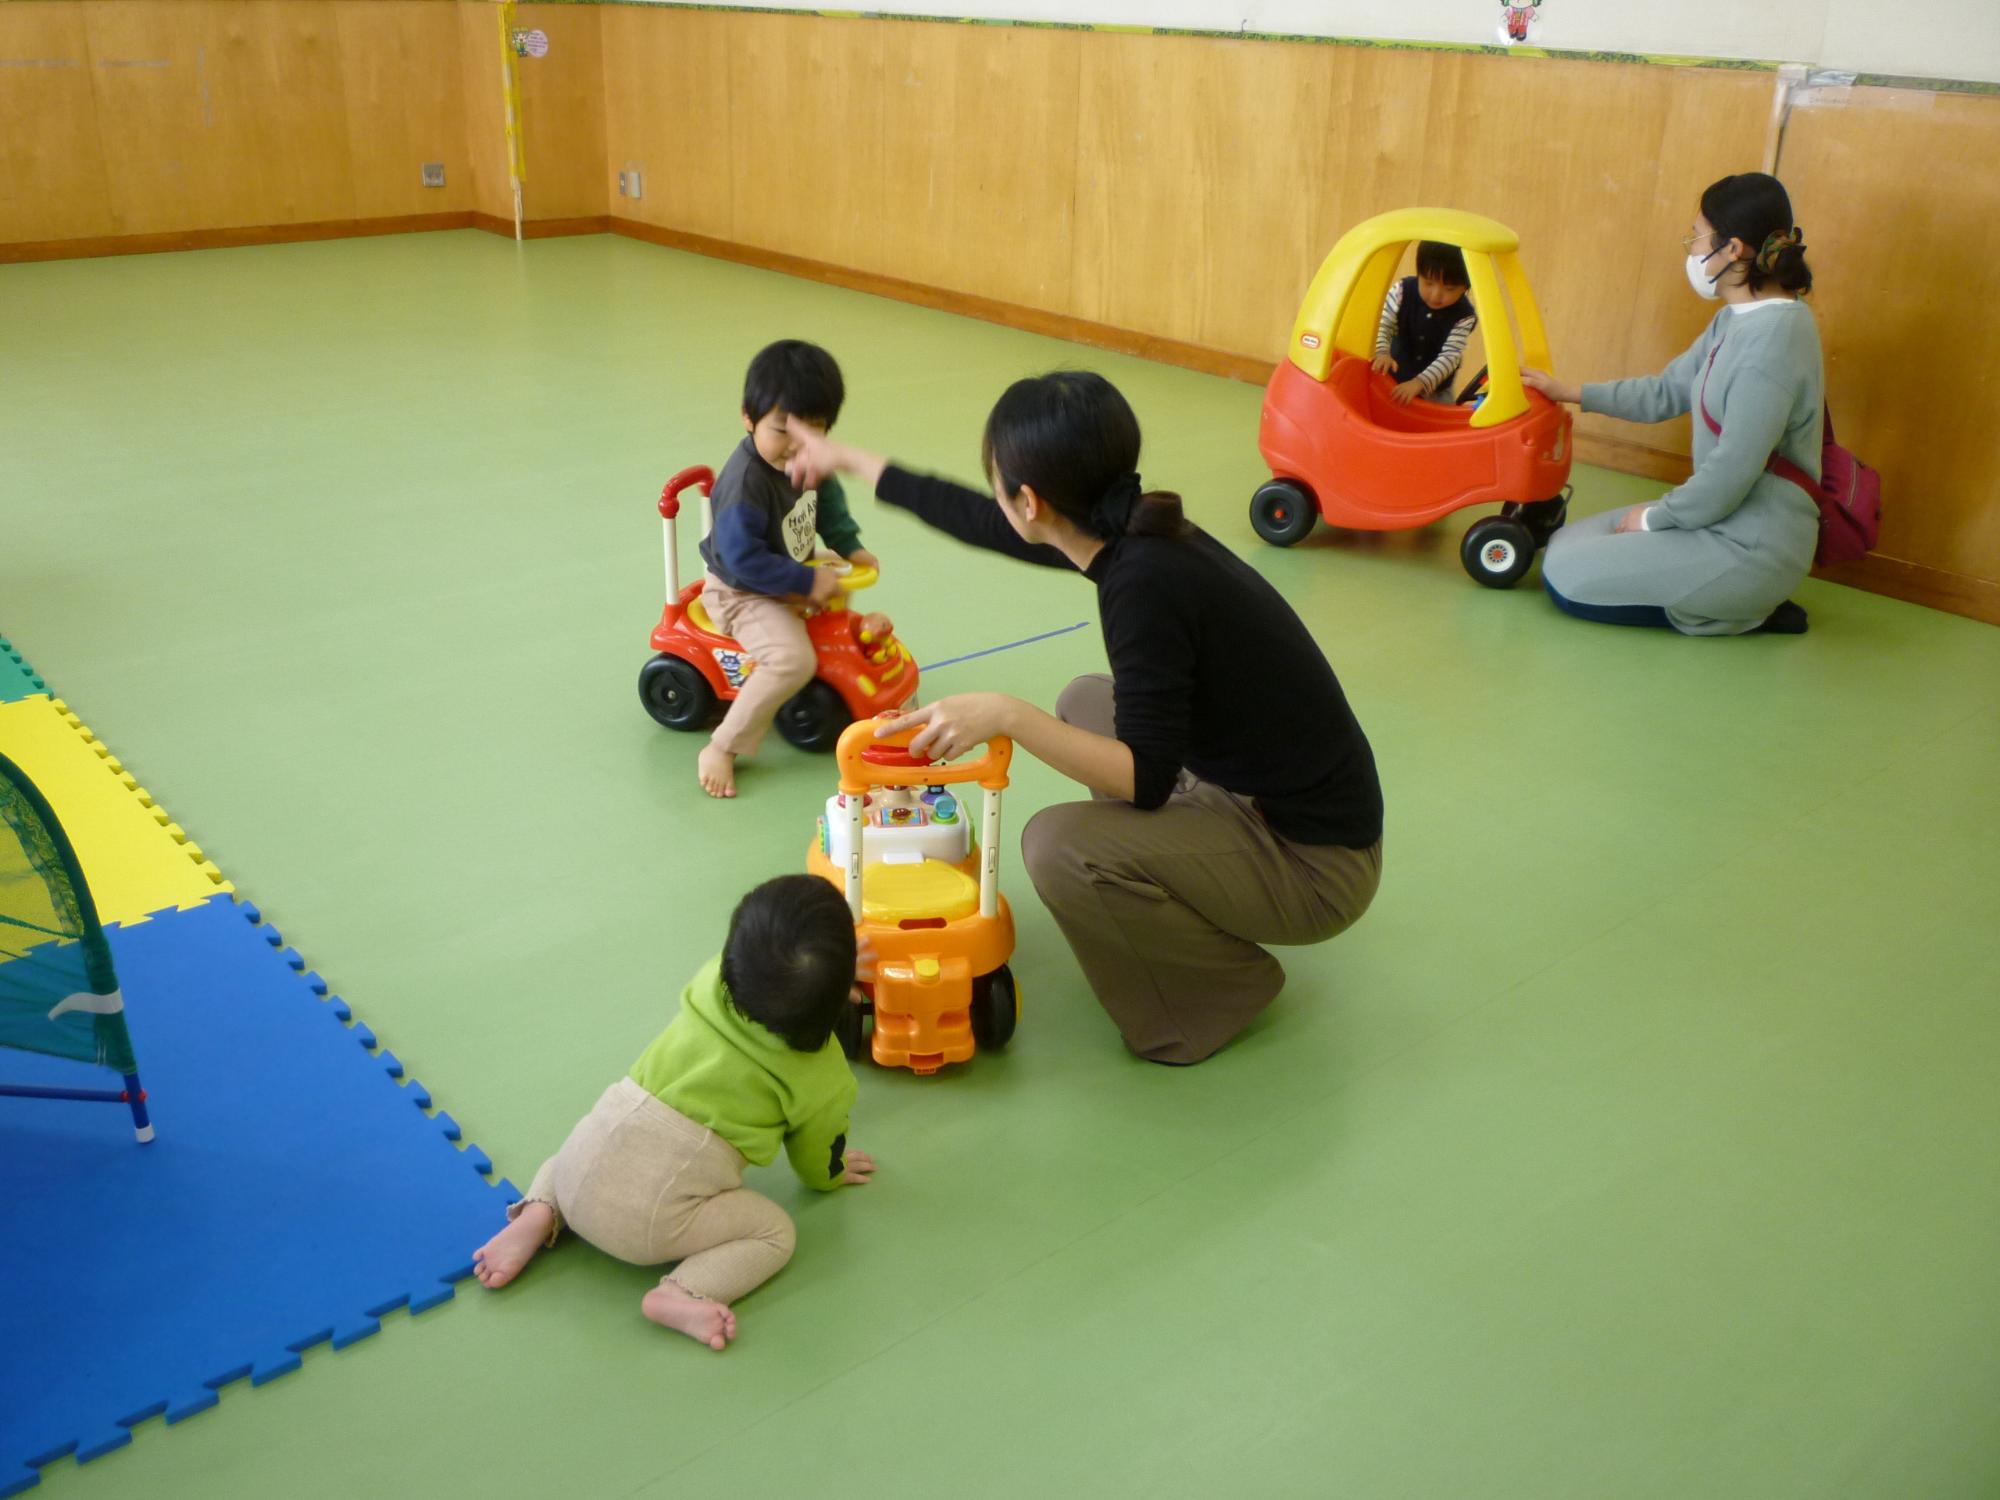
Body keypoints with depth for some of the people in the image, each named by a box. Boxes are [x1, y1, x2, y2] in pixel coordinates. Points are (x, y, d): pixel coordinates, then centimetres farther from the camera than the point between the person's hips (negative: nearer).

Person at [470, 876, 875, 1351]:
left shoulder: (714, 979, 1)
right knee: (775, 1232, 13)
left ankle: (540, 1215, 10)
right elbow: (816, 1161, 14)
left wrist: (823, 979, 35)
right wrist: (833, 1171, 36)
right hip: (652, 1218, -5)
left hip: (583, 1171, 5)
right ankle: (682, 1294, -9)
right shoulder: (823, 1079, -7)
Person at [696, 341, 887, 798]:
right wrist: (807, 583, -27)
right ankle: (721, 750, -21)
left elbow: (827, 500, 17)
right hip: (742, 593, -9)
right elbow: (743, 559, -32)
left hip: (793, 575, 9)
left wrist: (851, 547, 8)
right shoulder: (746, 482, -31)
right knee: (793, 659, -29)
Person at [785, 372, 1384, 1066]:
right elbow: (980, 520, 15)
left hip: (1315, 864, -9)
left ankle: (1229, 986, 1)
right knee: (1087, 704, 20)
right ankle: (1174, 905, 19)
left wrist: (1006, 716, -30)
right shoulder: (1130, 533, 0)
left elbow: (1147, 780, -27)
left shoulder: (1146, 581, -27)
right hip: (1256, 795, 9)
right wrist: (848, 460, 26)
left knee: (1060, 846, -24)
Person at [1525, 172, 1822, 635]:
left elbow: (1730, 475, -25)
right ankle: (1748, 599, 11)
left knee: (1565, 578, -10)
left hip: (1750, 548, -10)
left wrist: (1654, 518, -11)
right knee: (1565, 544, 14)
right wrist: (1571, 393, 18)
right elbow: (1666, 393, 17)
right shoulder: (1737, 320, 6)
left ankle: (1746, 609, -3)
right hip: (1726, 520, 10)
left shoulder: (1772, 341, -24)